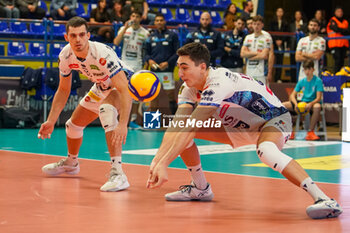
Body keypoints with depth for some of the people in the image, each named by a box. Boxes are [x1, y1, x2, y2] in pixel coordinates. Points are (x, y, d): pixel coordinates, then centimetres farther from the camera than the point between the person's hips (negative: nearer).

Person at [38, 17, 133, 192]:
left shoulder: (102, 54, -37)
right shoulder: (66, 55, -17)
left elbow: (125, 90, -43)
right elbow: (63, 90, -1)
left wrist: (123, 124, -54)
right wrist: (51, 121, -7)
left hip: (123, 85, -7)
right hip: (101, 88, 7)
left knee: (106, 109, -37)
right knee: (74, 124, 15)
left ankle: (118, 173, -42)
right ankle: (71, 163, 49)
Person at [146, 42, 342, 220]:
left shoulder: (219, 83, -34)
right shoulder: (189, 89, -9)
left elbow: (190, 129, -39)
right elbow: (177, 126, -20)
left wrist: (163, 163, -42)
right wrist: (157, 159, -35)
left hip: (275, 119, -8)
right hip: (242, 126, 8)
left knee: (265, 149, -43)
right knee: (180, 133, -1)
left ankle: (324, 200, -41)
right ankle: (201, 188, 19)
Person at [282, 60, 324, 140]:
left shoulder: (318, 81, -4)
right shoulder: (301, 81, 9)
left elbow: (318, 98, -13)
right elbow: (292, 95, 5)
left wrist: (310, 104, -34)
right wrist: (296, 104, -17)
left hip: (312, 103, -5)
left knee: (317, 107, -42)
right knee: (283, 105, -16)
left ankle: (310, 131, -31)